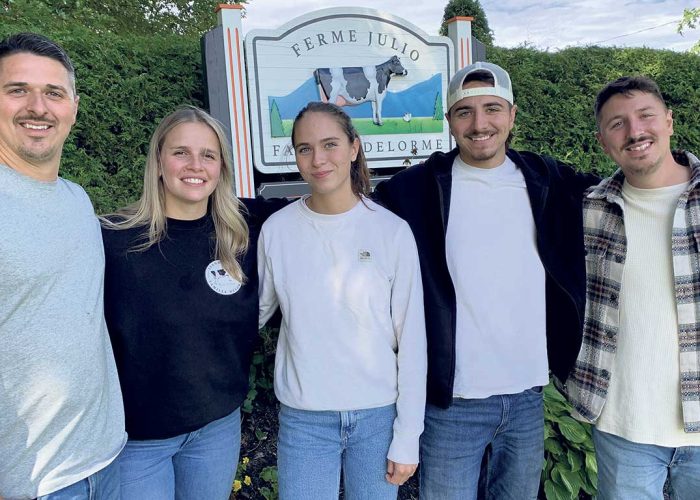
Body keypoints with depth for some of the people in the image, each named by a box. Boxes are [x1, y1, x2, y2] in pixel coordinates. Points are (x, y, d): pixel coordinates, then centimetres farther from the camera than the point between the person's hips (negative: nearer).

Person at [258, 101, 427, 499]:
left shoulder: (393, 231, -9)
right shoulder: (277, 230, -5)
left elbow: (411, 340, -5)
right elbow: (254, 313, 6)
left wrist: (408, 438, -4)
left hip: (378, 415, 0)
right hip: (304, 419, 1)